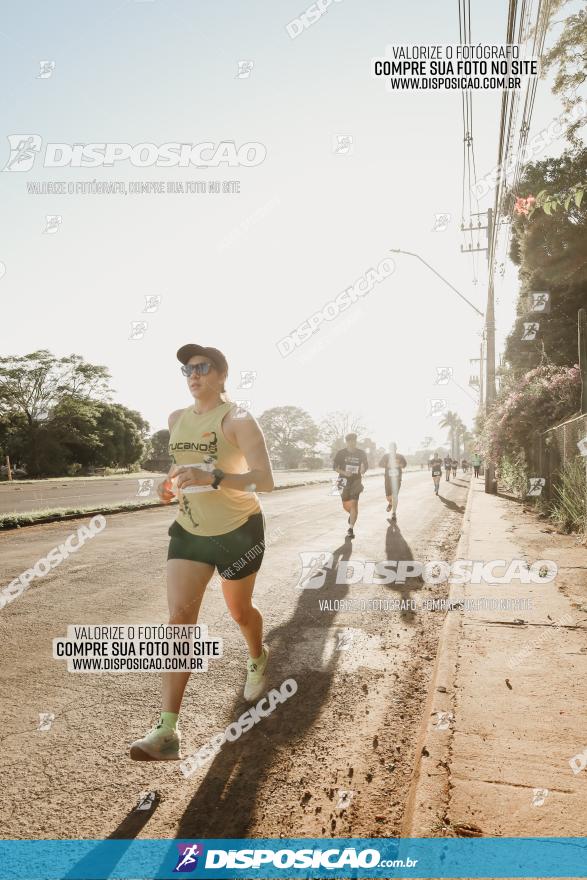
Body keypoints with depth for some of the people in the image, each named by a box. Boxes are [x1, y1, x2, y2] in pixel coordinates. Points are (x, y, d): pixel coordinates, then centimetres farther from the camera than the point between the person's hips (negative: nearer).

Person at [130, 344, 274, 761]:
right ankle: (167, 730, -12)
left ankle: (258, 659, 50)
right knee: (180, 614, -11)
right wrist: (171, 482, 3)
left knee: (239, 611, 14)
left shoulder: (237, 419, -16)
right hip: (190, 531, 5)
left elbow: (265, 480, -26)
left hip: (239, 531, -4)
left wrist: (213, 477, -41)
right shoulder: (177, 419, 5)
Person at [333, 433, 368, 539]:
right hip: (344, 480, 1)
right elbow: (335, 466, 0)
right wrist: (344, 472, -17)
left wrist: (363, 470, -9)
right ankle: (352, 515, 43)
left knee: (354, 504, -12)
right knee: (346, 505, 6)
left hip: (356, 481, 0)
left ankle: (351, 529, -6)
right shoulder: (341, 453, -3)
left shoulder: (361, 453, 1)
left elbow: (366, 465, 14)